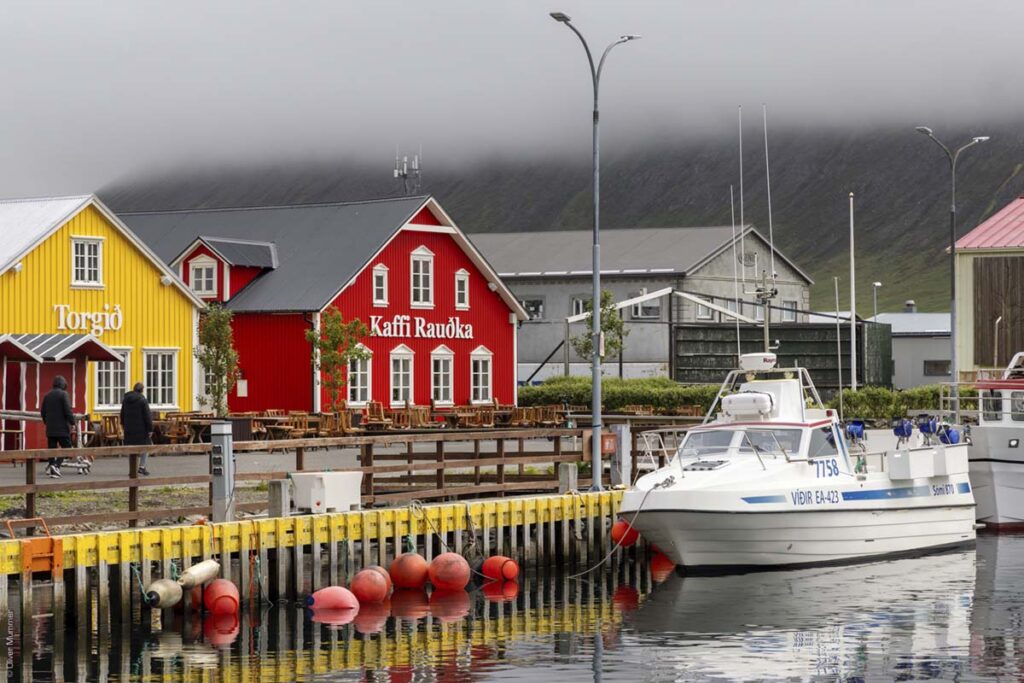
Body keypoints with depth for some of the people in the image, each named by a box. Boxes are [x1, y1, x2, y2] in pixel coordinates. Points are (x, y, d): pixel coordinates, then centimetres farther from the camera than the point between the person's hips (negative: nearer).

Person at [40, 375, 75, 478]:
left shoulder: (47, 395, 11)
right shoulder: (63, 394, -8)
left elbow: (42, 412, 16)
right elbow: (68, 410, -15)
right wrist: (72, 422, -5)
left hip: (50, 428, 6)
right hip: (62, 427, -6)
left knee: (52, 448, 11)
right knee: (66, 447, -1)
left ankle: (50, 463, 4)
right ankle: (56, 465, -19)